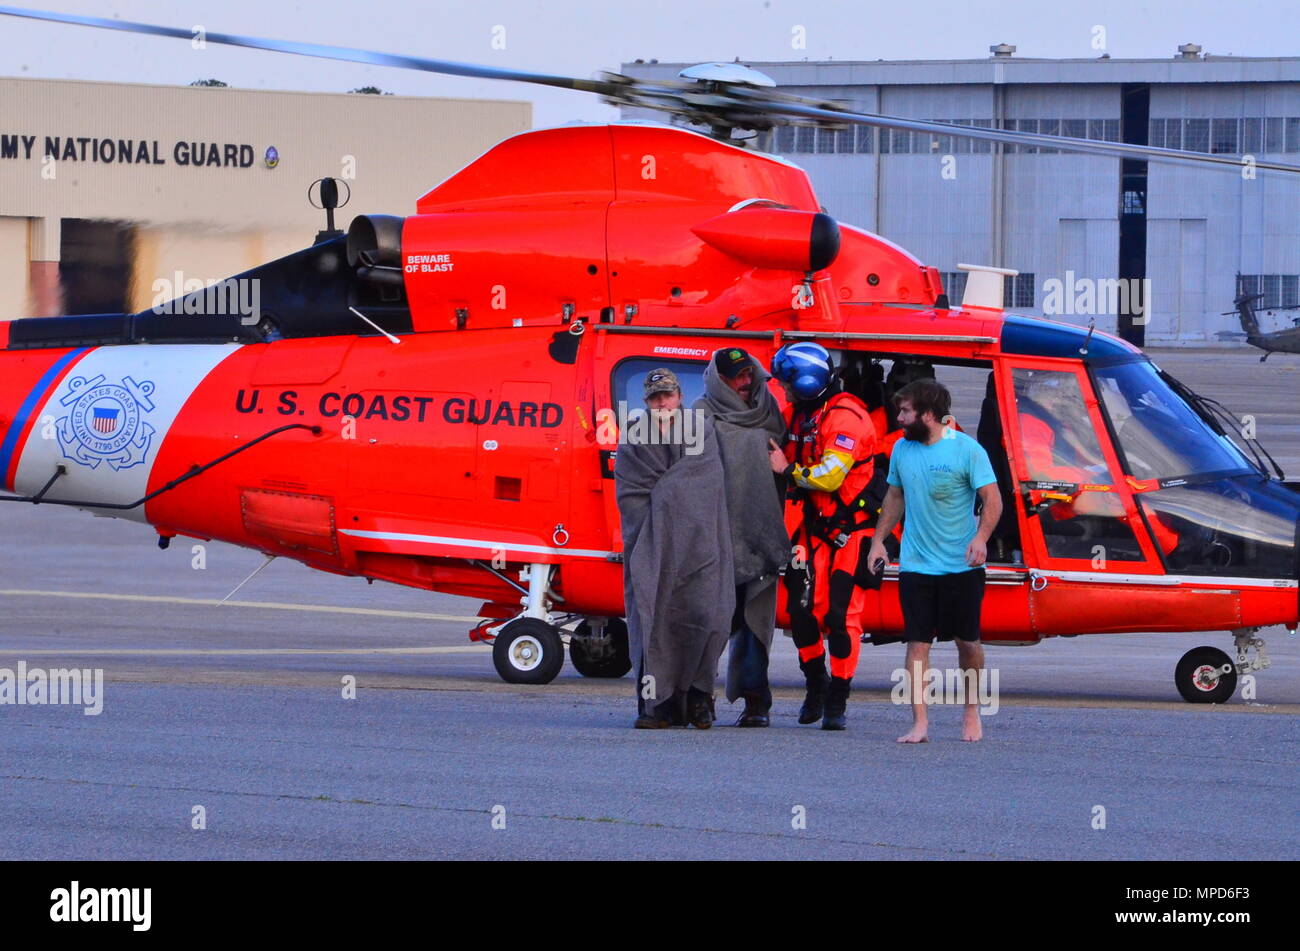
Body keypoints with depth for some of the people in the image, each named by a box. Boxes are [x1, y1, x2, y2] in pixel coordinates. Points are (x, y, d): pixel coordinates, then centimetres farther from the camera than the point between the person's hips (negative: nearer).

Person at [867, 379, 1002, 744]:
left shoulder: (967, 450, -8)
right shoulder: (902, 449, 7)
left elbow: (992, 499, -11)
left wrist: (981, 537, -26)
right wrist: (878, 540, 15)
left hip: (961, 565, -3)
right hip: (915, 564, 3)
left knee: (968, 641, 8)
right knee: (917, 642, -5)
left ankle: (972, 713, 26)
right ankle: (919, 723, -7)